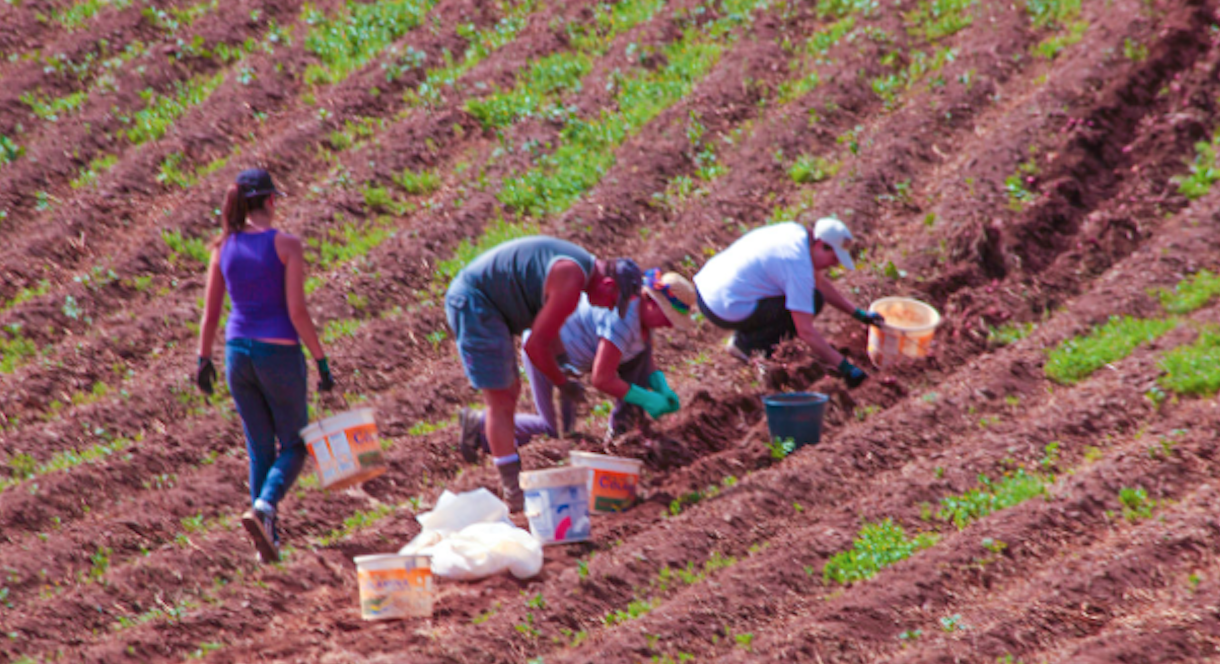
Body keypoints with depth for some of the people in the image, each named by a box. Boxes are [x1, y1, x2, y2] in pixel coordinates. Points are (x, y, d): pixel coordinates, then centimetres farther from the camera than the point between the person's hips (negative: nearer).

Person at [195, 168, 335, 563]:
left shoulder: (223, 248, 2)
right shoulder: (286, 245, -11)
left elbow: (210, 312, 5)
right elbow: (297, 311, -14)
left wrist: (204, 360, 17)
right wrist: (322, 362, -8)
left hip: (238, 352, 4)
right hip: (279, 353, -4)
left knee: (260, 448, 16)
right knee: (294, 445, 10)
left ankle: (268, 538, 14)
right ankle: (264, 506, -17)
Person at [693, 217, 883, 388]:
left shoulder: (795, 232, 8)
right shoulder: (798, 263, -20)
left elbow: (820, 282, 25)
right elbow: (806, 331, -20)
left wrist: (859, 314, 24)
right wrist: (845, 368, -16)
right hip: (725, 309, -10)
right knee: (813, 301, -10)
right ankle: (746, 343, -5)